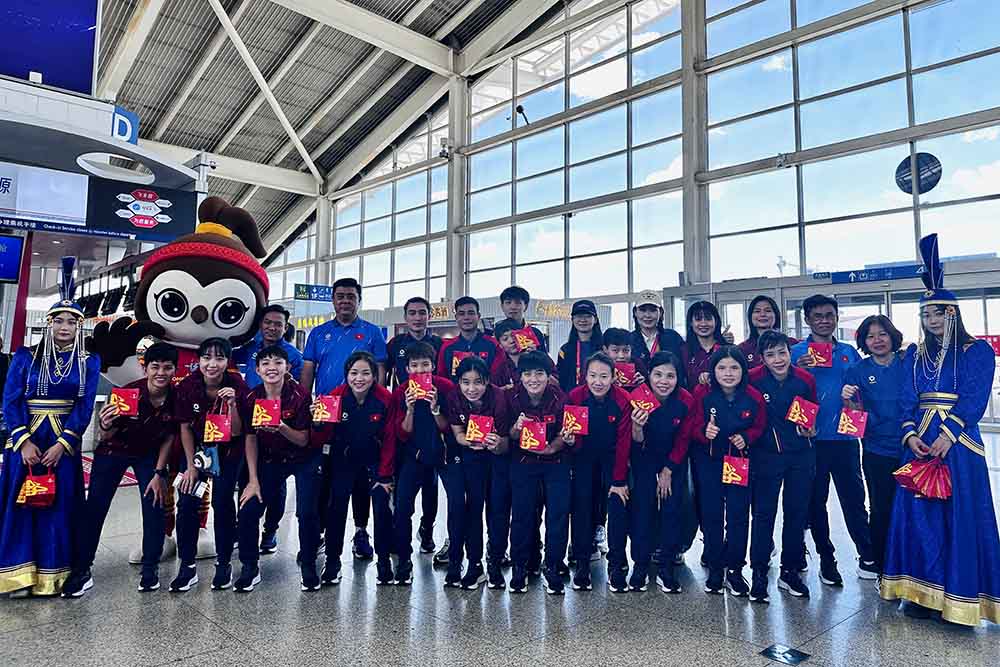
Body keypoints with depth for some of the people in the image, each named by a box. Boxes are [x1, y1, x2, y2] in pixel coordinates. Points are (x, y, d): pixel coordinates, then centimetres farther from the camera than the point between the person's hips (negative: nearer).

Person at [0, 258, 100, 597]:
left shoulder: (89, 362, 2)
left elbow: (85, 407, -4)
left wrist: (62, 443, -13)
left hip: (65, 442, 0)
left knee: (60, 506, 3)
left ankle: (53, 576, 13)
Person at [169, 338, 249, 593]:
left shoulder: (237, 386, -21)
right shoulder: (187, 386, -17)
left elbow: (236, 433, -19)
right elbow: (185, 428, -6)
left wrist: (232, 404, -35)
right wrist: (190, 466, -6)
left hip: (228, 452, -2)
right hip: (196, 448, 2)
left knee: (222, 502, -7)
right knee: (187, 503, -6)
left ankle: (224, 564, 10)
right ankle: (187, 567, 9)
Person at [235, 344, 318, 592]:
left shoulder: (300, 395, -20)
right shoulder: (252, 399, -11)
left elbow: (303, 440, -15)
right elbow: (250, 440, -4)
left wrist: (281, 427, -35)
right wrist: (253, 480, -6)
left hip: (303, 460, -3)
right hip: (269, 460, 3)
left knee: (307, 513, -12)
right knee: (247, 512, -6)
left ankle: (308, 565, 13)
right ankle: (250, 567, 17)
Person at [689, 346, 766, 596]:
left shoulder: (754, 397, -12)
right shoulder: (702, 394, -15)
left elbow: (759, 427, 0)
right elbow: (694, 426, -9)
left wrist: (746, 438, -19)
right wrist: (705, 432, -30)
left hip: (741, 460, 0)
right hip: (708, 461, 0)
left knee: (739, 514, 4)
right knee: (711, 513, 7)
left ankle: (735, 569, 20)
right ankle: (715, 568, 22)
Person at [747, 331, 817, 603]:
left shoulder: (805, 379, -5)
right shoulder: (753, 379, -15)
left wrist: (810, 429, -6)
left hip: (801, 455, 3)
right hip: (767, 455, -3)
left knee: (798, 512, 11)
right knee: (764, 513, 1)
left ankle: (790, 571, 26)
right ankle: (759, 573, 13)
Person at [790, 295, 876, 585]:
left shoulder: (849, 352, 11)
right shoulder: (796, 352, 0)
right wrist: (797, 371, -21)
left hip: (845, 437, 2)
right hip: (811, 438, -2)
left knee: (854, 497, 6)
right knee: (816, 500, 9)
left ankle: (867, 555, 24)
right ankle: (826, 558, 23)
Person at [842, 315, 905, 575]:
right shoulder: (857, 371, 0)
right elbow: (855, 414, -2)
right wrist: (847, 400, -22)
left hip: (909, 448, 1)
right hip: (877, 452, -1)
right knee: (882, 510, 5)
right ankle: (883, 571, 20)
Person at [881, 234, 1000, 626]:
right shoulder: (914, 354, 13)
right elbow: (907, 400, 7)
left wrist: (947, 435, -19)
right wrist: (910, 435, -8)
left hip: (959, 442, -3)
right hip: (920, 442, 4)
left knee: (961, 515, -1)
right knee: (918, 512, 3)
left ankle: (959, 598, 9)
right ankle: (922, 591, 12)